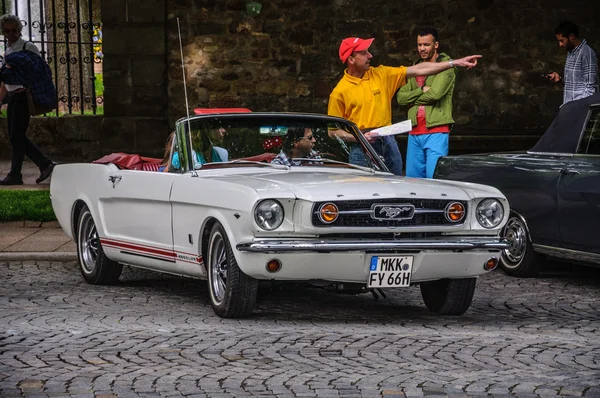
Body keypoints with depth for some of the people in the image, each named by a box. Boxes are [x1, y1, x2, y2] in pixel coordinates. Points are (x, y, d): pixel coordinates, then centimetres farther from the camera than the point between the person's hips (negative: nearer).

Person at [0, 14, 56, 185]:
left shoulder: (28, 48, -5)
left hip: (24, 96, -8)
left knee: (17, 136, -7)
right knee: (16, 137, 7)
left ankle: (15, 175, -2)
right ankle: (45, 164, 13)